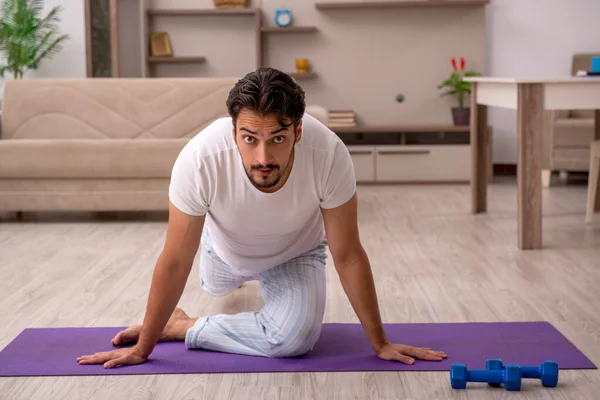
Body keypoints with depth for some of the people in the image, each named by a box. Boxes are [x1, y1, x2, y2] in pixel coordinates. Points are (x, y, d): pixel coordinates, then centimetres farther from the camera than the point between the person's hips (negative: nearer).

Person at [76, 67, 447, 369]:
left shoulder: (329, 155, -41)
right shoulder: (199, 160, -42)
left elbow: (348, 256, -27)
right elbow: (175, 262, -29)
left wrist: (380, 342, -20)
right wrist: (142, 348, -21)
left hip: (295, 251, -1)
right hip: (226, 246, 1)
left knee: (295, 338, -25)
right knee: (217, 286, 32)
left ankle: (182, 327, -6)